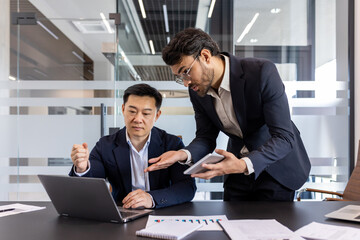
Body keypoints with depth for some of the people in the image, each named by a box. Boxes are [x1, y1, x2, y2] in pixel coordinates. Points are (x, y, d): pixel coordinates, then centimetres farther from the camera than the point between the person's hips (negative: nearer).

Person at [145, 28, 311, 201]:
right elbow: (206, 137, -1)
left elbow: (284, 137, -28)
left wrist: (244, 165, -44)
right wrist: (183, 154, -23)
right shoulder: (197, 90, -9)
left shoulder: (262, 72, -27)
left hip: (277, 167, -4)